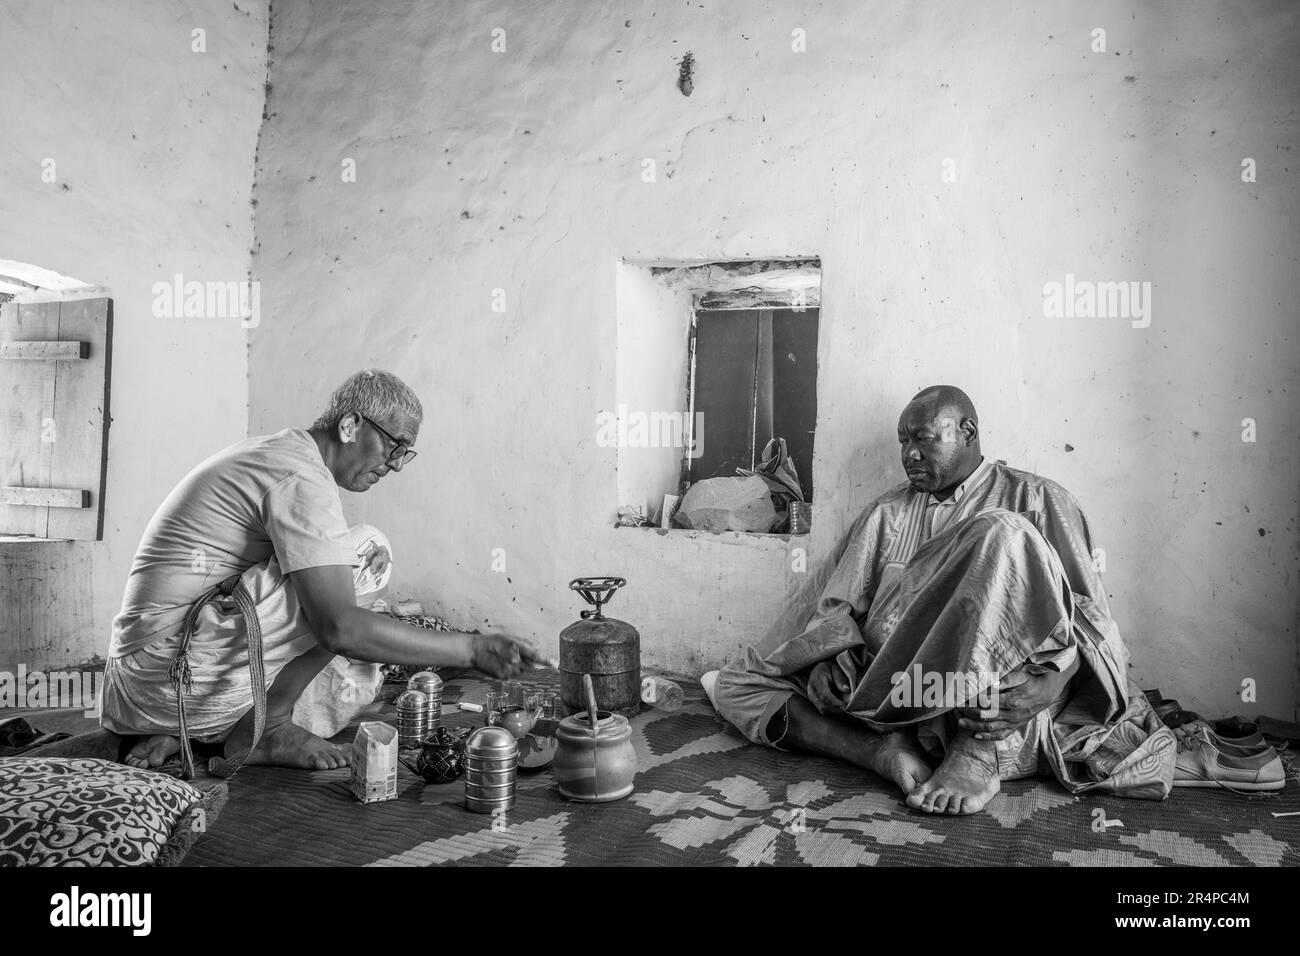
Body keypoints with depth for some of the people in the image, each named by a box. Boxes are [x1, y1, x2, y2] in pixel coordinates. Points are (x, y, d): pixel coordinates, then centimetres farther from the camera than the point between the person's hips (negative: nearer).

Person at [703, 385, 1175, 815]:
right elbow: (833, 607, 14)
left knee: (1002, 534, -27)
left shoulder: (1035, 500, 11)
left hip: (999, 704, -4)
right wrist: (834, 657, -9)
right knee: (733, 683, -5)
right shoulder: (887, 513, 22)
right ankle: (886, 751, -25)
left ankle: (982, 750, -27)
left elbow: (1088, 614, 0)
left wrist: (1046, 681, -20)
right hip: (893, 700, 4)